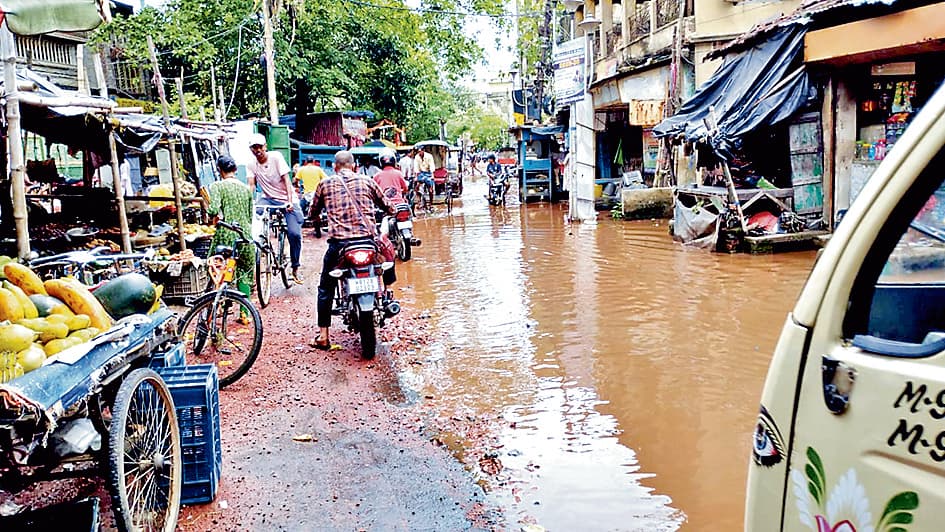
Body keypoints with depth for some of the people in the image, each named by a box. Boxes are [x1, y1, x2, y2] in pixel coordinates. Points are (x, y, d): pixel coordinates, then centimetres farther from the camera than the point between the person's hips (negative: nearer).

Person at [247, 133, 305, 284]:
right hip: (269, 199, 3)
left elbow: (286, 179, -16)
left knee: (294, 233, -16)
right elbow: (251, 185, -8)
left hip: (287, 199, -3)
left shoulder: (276, 157, -10)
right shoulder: (252, 165, 0)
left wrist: (290, 201, -27)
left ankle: (295, 268, 4)